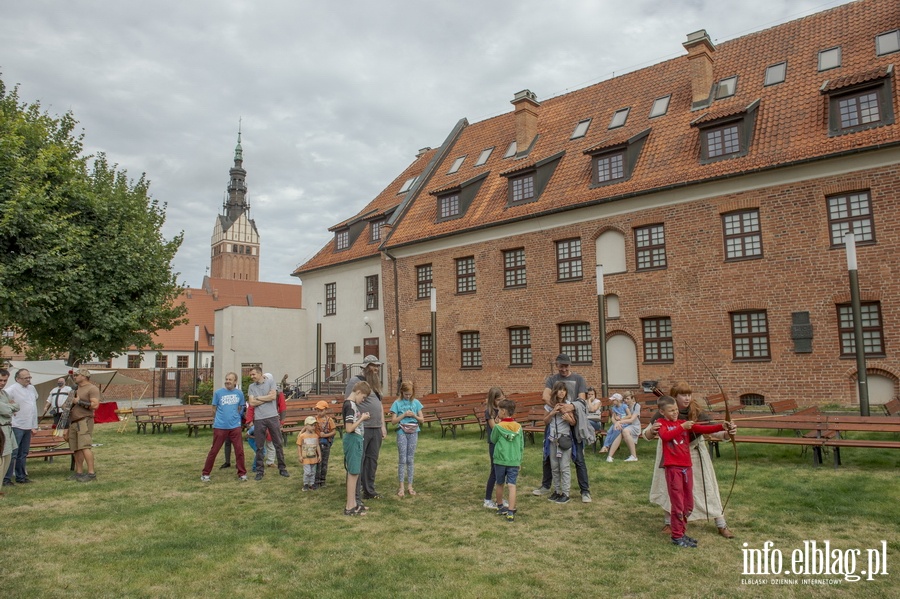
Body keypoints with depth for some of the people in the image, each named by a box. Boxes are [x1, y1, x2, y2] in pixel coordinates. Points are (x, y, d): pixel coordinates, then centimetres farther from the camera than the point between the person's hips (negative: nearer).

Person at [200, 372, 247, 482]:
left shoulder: (239, 393, 3)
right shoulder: (218, 392, -1)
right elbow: (214, 409, 7)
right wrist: (217, 421, 12)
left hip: (235, 426, 1)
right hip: (220, 426, -1)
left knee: (239, 450, 1)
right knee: (214, 450, 5)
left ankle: (242, 473, 13)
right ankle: (205, 474, 18)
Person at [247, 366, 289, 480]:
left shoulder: (270, 382, 3)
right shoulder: (251, 387, 8)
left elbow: (273, 396, -11)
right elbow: (251, 403, -2)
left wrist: (258, 398, -4)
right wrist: (267, 399, -4)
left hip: (273, 417, -1)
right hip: (259, 419, 1)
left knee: (278, 444, 5)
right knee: (259, 447, 6)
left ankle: (282, 468, 15)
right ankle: (260, 470, 16)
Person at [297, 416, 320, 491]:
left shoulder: (316, 436, 2)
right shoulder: (302, 436, -11)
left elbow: (317, 446, 9)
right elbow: (299, 446, -6)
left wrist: (319, 455, 8)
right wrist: (299, 456, -8)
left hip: (314, 457, 5)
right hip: (306, 458, -5)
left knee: (313, 472, 11)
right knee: (307, 472, -8)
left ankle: (312, 483, 24)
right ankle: (305, 484, 10)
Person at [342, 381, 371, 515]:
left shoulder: (352, 404, 11)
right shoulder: (350, 406, -19)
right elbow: (349, 428, -23)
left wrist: (361, 417, 6)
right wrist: (362, 418, -14)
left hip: (356, 440, 10)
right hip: (353, 440, -10)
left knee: (355, 473, 15)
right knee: (353, 473, -3)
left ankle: (353, 503, 24)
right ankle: (349, 507, 4)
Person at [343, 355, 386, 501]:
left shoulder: (376, 382, 17)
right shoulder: (355, 381, -7)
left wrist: (383, 425, 18)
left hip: (376, 429, 8)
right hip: (362, 429, -7)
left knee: (372, 461, 13)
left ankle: (369, 490, 23)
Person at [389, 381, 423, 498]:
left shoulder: (416, 402, 5)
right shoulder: (397, 403, -1)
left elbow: (422, 420, 7)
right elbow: (393, 421, -4)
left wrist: (414, 415, -11)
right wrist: (404, 415, -14)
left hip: (413, 432, 2)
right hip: (402, 432, -2)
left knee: (410, 460, 6)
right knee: (402, 460, -2)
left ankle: (410, 486, 14)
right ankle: (401, 487, 3)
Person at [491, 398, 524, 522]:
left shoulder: (498, 427, -10)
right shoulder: (518, 427, 0)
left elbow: (493, 439, 8)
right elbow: (522, 446, 7)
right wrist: (520, 461, 18)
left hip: (500, 460, -1)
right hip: (514, 461, 1)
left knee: (500, 484, 16)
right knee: (511, 485, -2)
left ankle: (500, 507, 34)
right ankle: (510, 512, -11)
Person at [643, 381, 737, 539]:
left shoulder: (697, 413, -20)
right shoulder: (663, 414, -19)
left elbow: (713, 430, -29)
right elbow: (645, 435, -17)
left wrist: (726, 433, -51)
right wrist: (651, 431, -41)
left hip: (694, 454, 0)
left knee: (706, 487, 5)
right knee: (669, 488, 8)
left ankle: (722, 525, 21)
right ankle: (669, 522, 28)